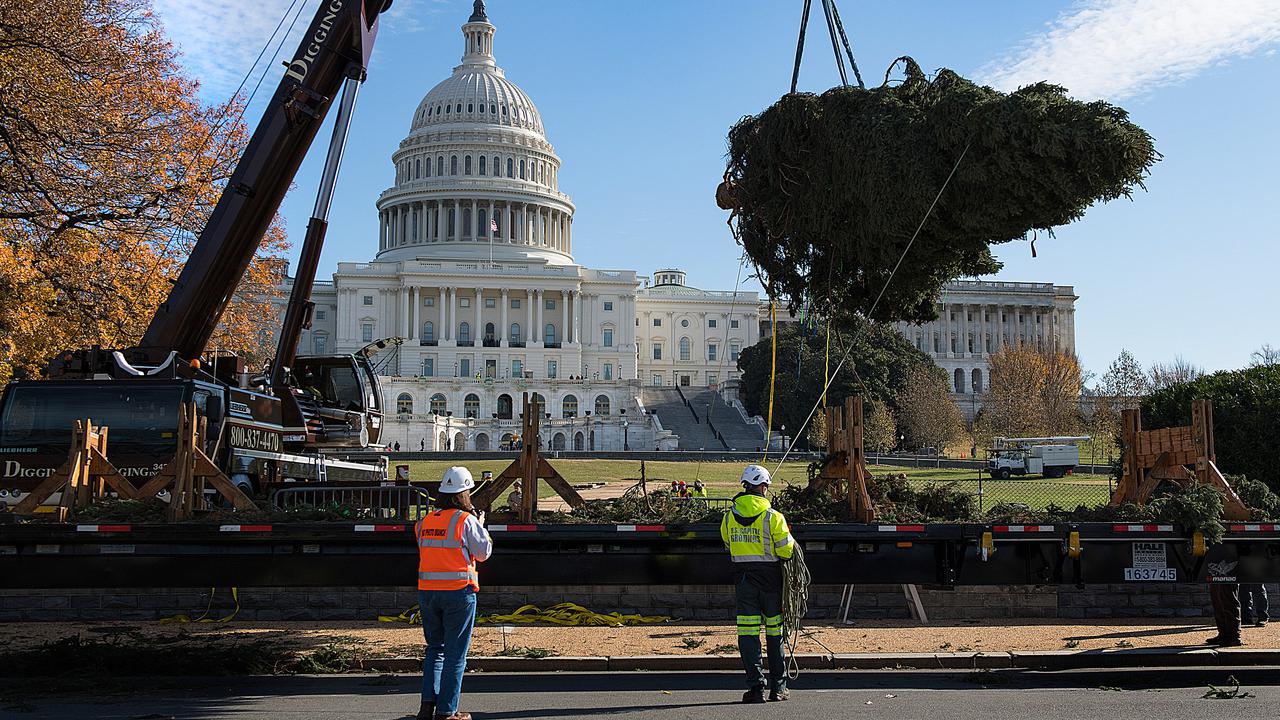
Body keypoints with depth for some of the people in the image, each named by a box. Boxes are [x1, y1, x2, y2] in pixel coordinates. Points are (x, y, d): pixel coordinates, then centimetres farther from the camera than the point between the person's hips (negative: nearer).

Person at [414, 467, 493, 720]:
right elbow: (483, 552, -3)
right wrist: (480, 526, 13)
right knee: (455, 654, 3)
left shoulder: (425, 521, 7)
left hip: (427, 591, 5)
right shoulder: (466, 520, -9)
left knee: (435, 648, 18)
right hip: (458, 592, -5)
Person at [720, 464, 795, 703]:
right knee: (775, 632, 10)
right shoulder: (773, 517, -11)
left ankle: (755, 686, -3)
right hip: (769, 578, -2)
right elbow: (786, 551, -9)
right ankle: (778, 687, 17)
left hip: (742, 578, 2)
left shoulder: (729, 517, 2)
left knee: (748, 633, 3)